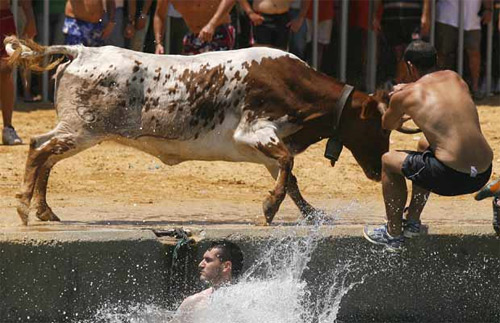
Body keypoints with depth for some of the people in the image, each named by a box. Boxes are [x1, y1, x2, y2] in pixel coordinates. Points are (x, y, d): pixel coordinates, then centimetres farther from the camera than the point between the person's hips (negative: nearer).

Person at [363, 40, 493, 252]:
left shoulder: (404, 96, 2)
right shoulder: (454, 78, 14)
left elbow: (388, 125, 25)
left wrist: (401, 117, 47)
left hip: (451, 177, -6)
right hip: (483, 175, 6)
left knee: (389, 161, 20)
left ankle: (393, 234, 27)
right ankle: (413, 220, 45)